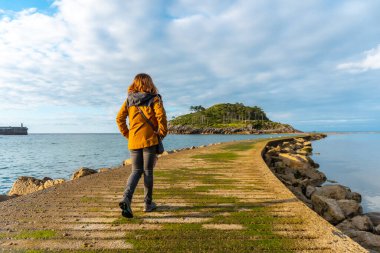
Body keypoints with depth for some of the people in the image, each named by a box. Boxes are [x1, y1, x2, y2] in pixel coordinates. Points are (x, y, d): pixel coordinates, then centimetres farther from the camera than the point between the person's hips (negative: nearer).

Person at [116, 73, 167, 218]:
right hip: (149, 140, -3)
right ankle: (148, 203, 18)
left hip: (133, 141, 3)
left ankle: (126, 198, -9)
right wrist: (162, 132, -4)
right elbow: (161, 116, -16)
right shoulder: (154, 99, -3)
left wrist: (126, 134, 10)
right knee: (148, 171, 8)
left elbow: (119, 118, 4)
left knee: (136, 171, 12)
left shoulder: (129, 100, 9)